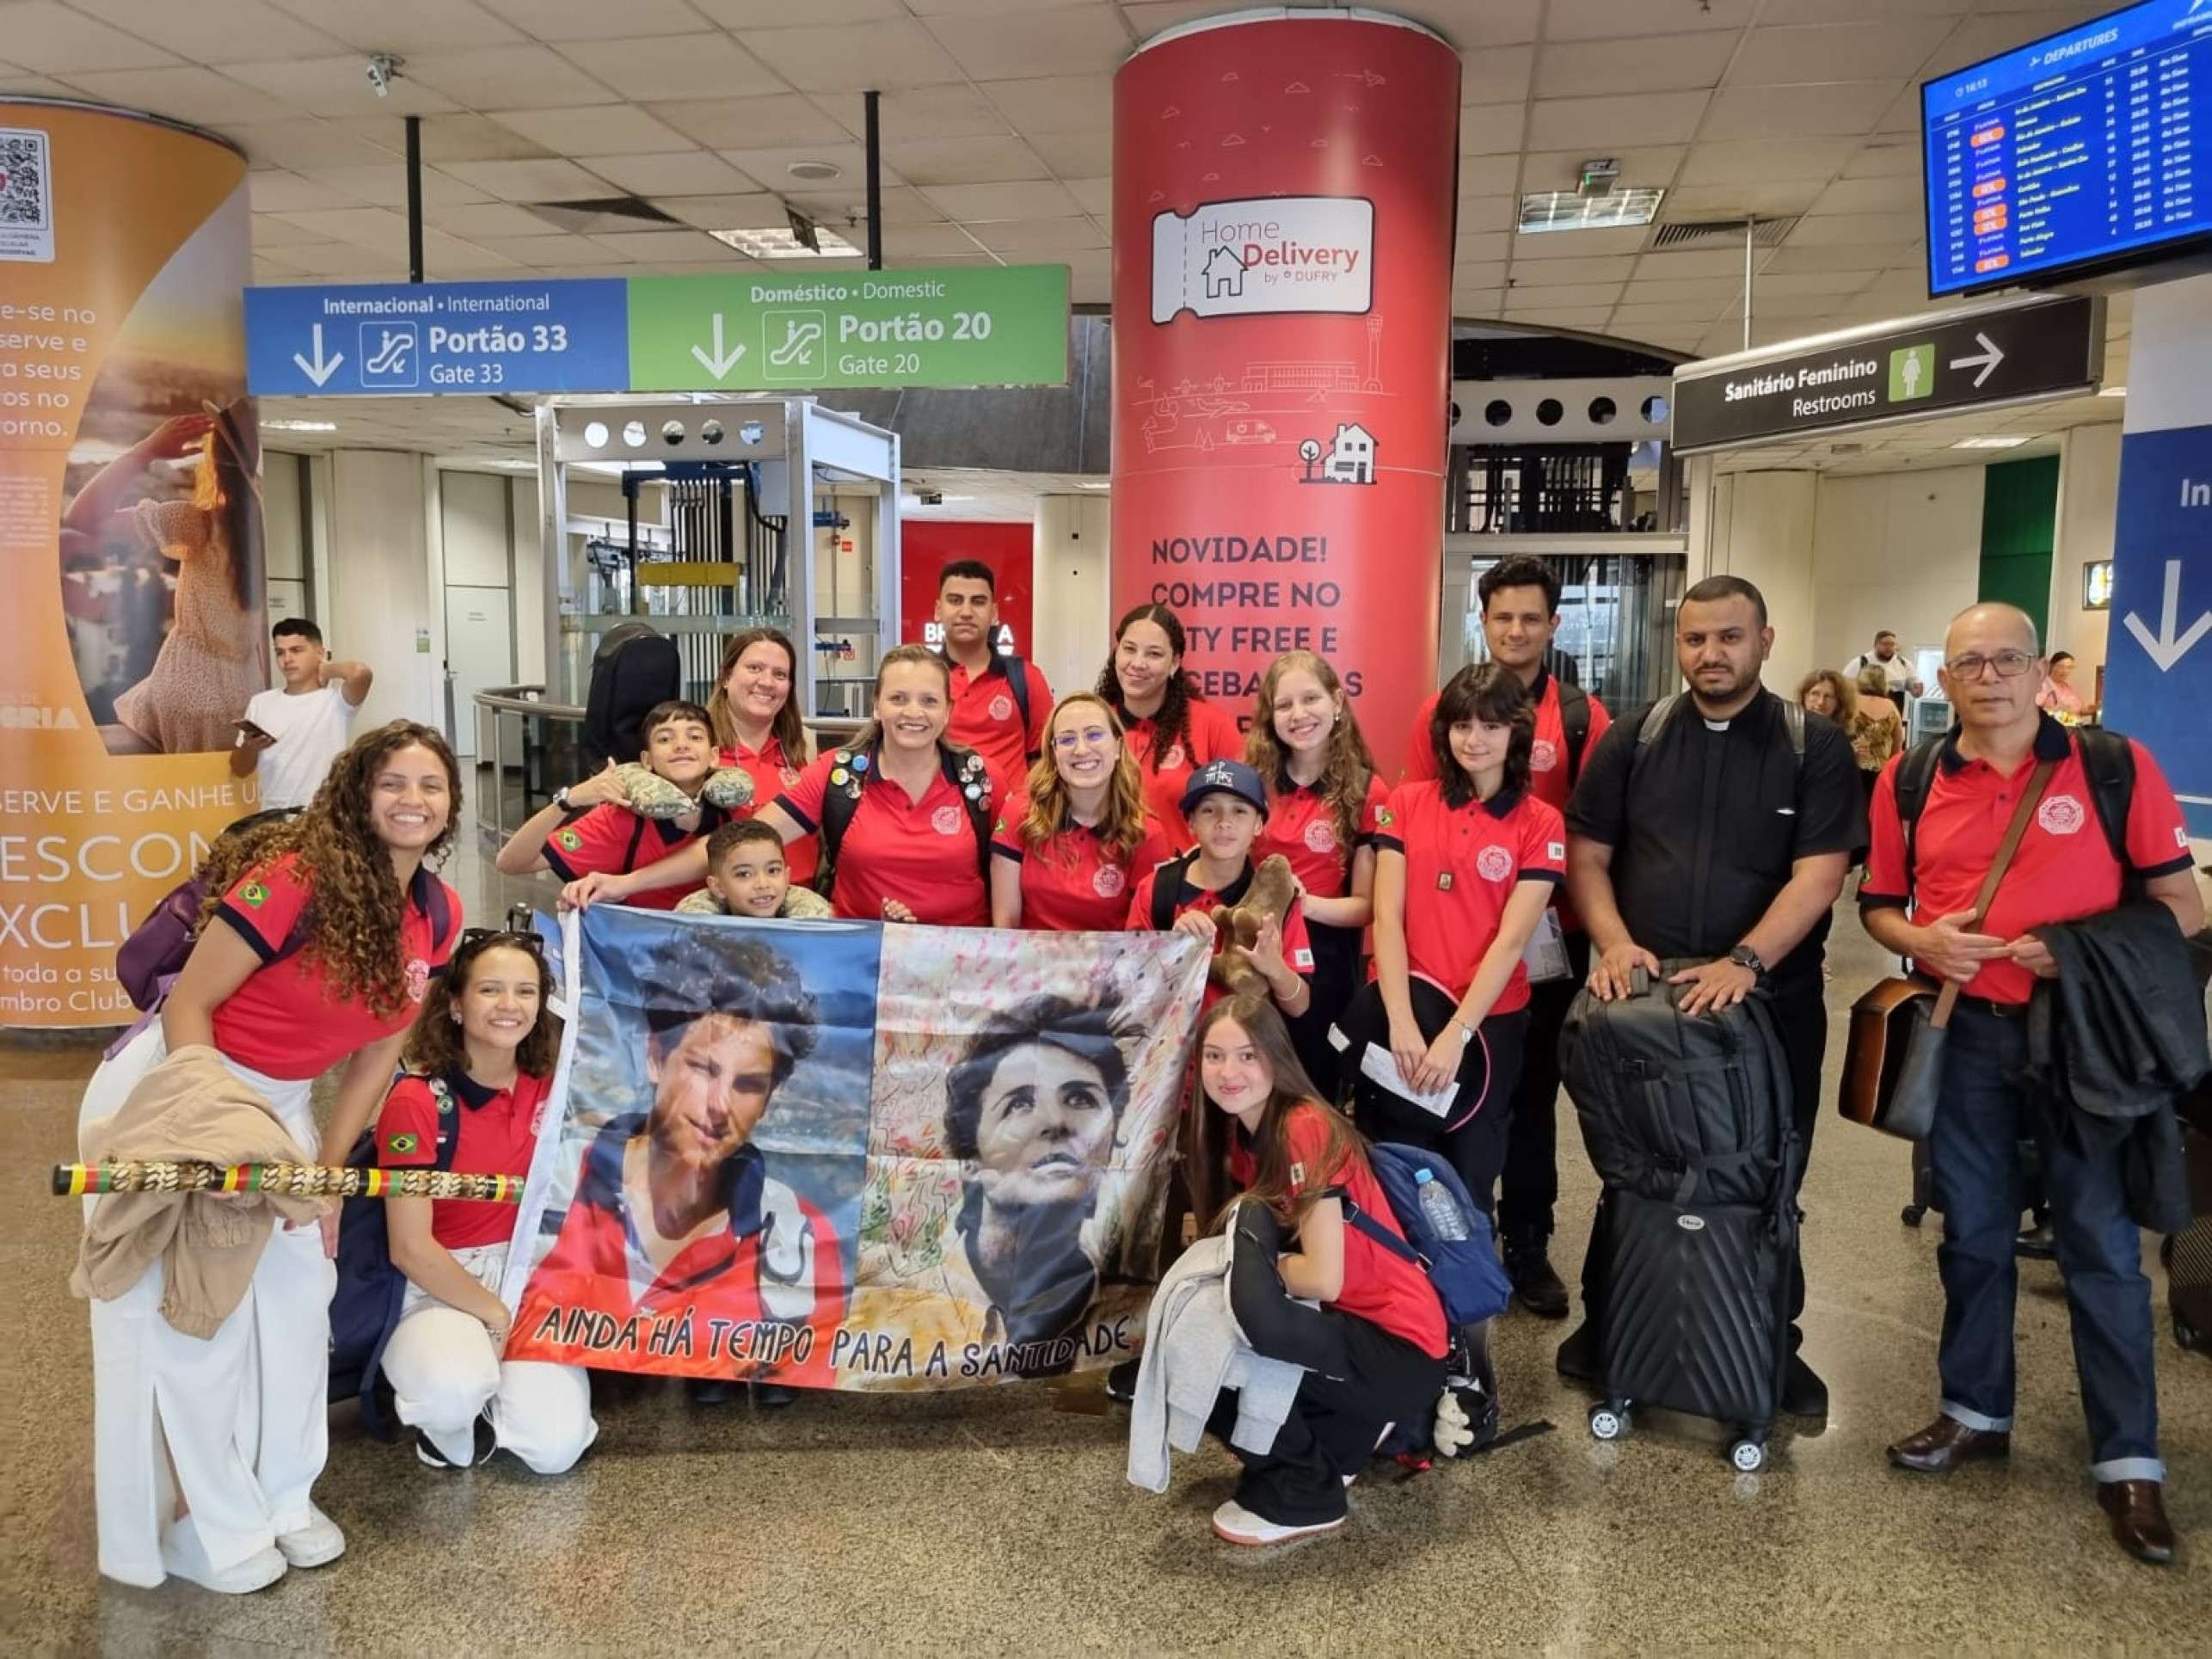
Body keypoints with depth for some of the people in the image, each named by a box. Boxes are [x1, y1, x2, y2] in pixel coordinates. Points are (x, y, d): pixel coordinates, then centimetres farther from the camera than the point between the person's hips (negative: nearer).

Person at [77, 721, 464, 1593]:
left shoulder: (438, 915, -6)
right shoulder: (292, 881, -27)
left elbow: (378, 1049, 4)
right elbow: (186, 1007, -21)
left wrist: (328, 1168, 4)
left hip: (279, 1104, 7)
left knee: (299, 1288, 9)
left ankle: (284, 1495, 27)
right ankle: (217, 1528, 16)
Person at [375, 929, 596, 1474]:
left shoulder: (552, 1085, -2)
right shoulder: (416, 1100, -15)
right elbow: (410, 1249, -16)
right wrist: (498, 1317, -14)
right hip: (437, 1286, -4)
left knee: (556, 1447, -17)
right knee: (453, 1388, -38)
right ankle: (446, 1426, 0)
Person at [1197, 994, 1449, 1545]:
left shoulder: (1306, 1129, -22)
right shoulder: (1247, 1132, 4)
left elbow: (1323, 1278, -26)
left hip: (1400, 1347, -9)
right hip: (1344, 1323, 9)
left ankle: (1305, 1497, 0)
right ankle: (1330, 1445, 14)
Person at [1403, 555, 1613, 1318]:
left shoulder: (1584, 717, 0)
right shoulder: (1442, 710, 2)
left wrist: (1591, 916, -10)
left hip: (1547, 939, 0)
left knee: (1533, 1091, 10)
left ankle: (1527, 1242, 23)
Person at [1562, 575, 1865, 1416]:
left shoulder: (1815, 748, -2)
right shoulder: (1631, 741, 4)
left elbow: (1818, 873, -11)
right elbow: (1587, 852, 3)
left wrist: (1746, 961, -23)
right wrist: (1612, 941, -13)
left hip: (1771, 998, -1)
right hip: (1644, 993, 1)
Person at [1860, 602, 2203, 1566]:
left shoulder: (2116, 767, -4)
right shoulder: (1909, 783, 3)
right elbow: (1877, 904, 11)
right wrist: (1922, 941, -10)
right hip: (1963, 1031, 3)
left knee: (2101, 1241, 3)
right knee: (1972, 1233, 13)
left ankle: (2127, 1459, 16)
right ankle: (1975, 1411, 30)